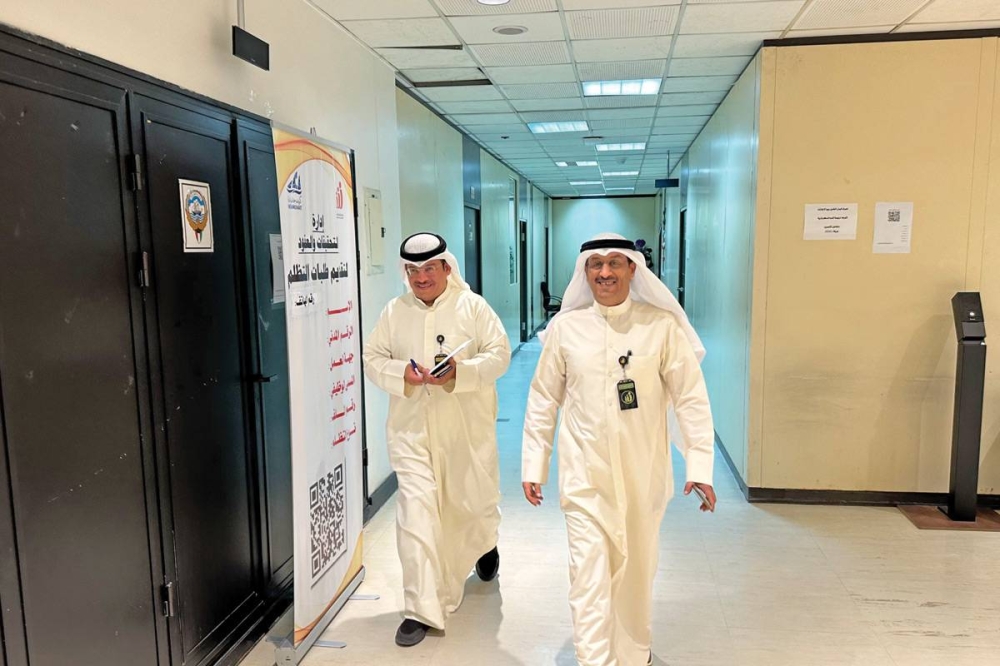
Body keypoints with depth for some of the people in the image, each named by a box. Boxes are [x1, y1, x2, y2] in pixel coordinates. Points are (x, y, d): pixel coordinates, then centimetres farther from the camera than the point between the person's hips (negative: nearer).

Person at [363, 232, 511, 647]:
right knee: (416, 511, -6)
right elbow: (372, 359, 7)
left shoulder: (473, 306, -3)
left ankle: (485, 544, 54)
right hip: (411, 428, 1)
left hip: (467, 427, -1)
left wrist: (459, 372, -22)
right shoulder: (394, 311, 4)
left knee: (474, 498, 17)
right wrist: (402, 374, -14)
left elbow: (499, 354, -6)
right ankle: (421, 609, 4)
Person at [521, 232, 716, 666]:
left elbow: (691, 399, -4)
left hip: (642, 475, 1)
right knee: (589, 577, -2)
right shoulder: (565, 326, -3)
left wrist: (700, 466, -9)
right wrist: (533, 466, 3)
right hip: (585, 475, 0)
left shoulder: (662, 326, -7)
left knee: (636, 572, 18)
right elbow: (543, 402, 3)